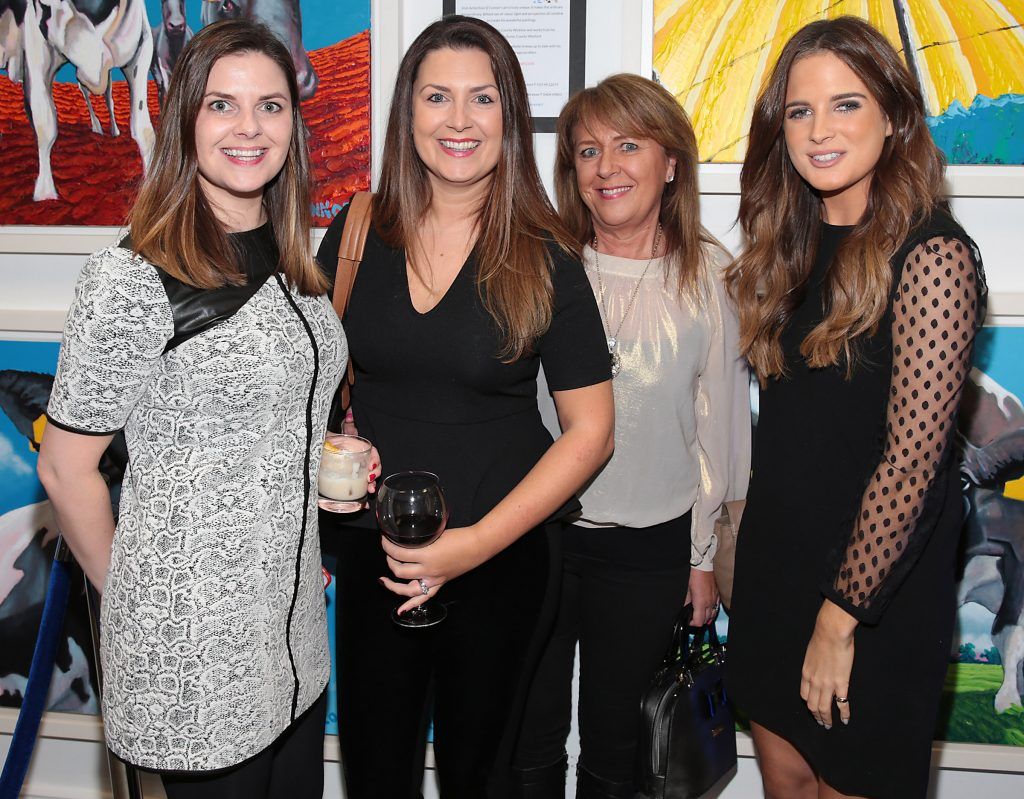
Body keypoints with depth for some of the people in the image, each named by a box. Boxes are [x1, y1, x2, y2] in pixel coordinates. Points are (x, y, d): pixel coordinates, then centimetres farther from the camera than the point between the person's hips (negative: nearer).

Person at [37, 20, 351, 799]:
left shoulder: (293, 260, 5)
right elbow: (66, 470, -12)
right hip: (192, 644, -7)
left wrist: (334, 451, 3)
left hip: (296, 625, 7)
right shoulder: (132, 280, -18)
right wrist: (129, 600, -2)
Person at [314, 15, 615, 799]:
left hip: (501, 554, -2)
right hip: (373, 548, 2)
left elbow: (590, 428, -8)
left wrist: (477, 543, -15)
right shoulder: (356, 234, -1)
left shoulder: (543, 259, -9)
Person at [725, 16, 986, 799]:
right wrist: (739, 550, 5)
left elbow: (912, 455, -21)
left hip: (874, 585, -6)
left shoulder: (930, 252, -17)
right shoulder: (794, 240, 5)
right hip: (776, 559, 6)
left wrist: (840, 615, -18)